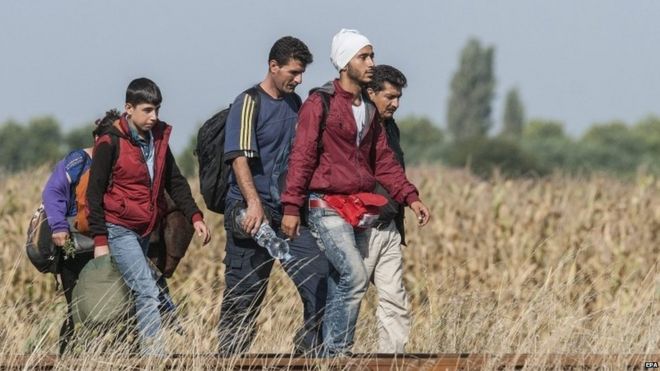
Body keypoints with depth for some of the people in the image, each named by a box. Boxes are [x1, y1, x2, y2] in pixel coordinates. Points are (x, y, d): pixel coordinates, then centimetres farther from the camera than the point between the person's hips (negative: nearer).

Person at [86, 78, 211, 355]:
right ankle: (155, 354, -22)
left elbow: (175, 182, 16)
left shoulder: (158, 139, 10)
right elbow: (95, 192, -9)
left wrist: (195, 217, 4)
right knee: (146, 292, -17)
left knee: (144, 292, 9)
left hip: (146, 230, 7)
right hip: (119, 230, -7)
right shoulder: (111, 143, -10)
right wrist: (100, 240, -12)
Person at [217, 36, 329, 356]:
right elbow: (239, 157, -17)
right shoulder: (249, 103, -8)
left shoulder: (294, 104, 14)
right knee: (243, 297, -2)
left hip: (287, 211, 6)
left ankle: (311, 353, 0)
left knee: (319, 279, -6)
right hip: (252, 211, -6)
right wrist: (254, 203, -28)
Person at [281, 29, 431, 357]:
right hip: (327, 207, -8)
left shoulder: (368, 109, 16)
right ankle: (337, 351, -14)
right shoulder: (320, 103, -7)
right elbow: (302, 157, -11)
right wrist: (291, 206, -16)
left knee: (341, 287, 7)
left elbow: (383, 161, 19)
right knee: (355, 276, -21)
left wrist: (410, 197, 9)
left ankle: (331, 357, 11)